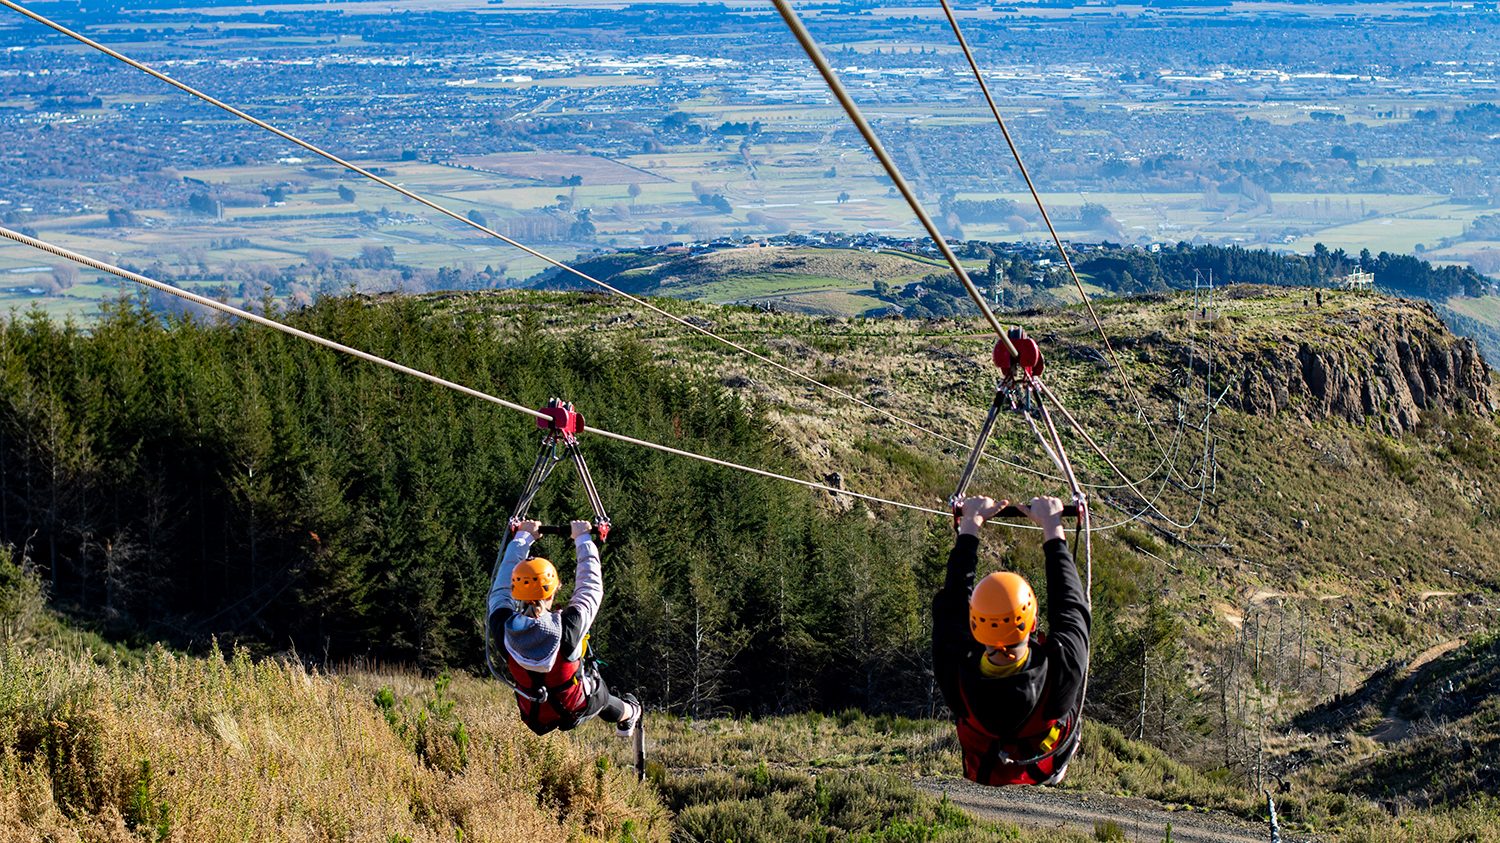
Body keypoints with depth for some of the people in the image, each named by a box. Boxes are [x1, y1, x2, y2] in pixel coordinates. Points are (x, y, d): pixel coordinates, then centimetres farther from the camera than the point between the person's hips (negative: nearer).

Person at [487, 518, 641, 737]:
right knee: (601, 696, 32)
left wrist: (523, 537, 5)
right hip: (575, 710, -2)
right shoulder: (568, 627, -35)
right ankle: (627, 716, 61)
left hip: (533, 716, 2)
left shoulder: (502, 627, -28)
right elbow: (591, 586, -16)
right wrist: (583, 539, 0)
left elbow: (501, 586, -7)